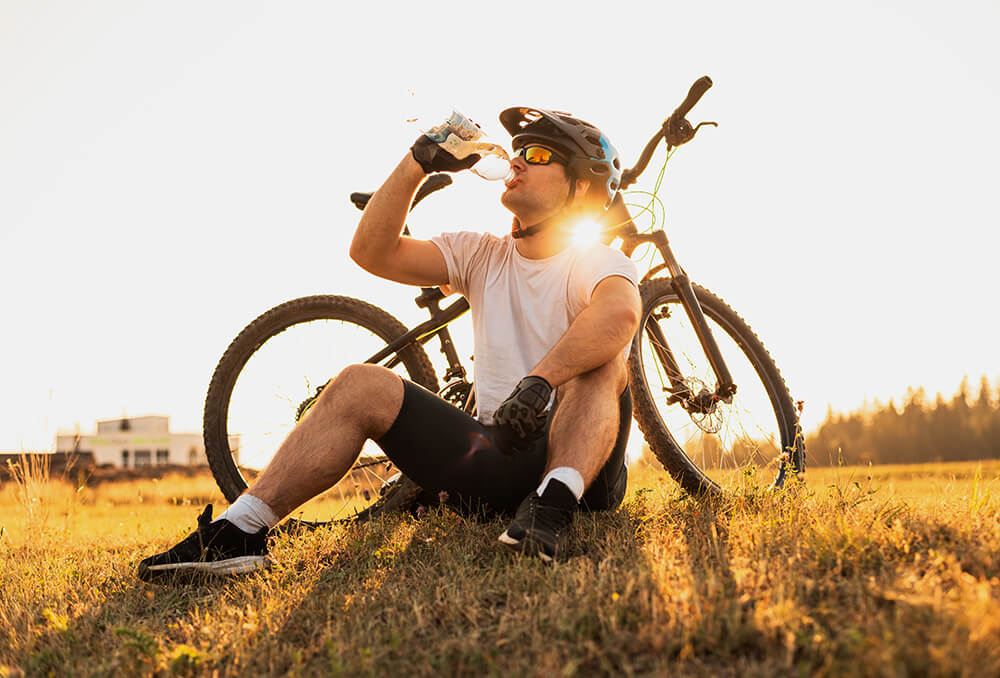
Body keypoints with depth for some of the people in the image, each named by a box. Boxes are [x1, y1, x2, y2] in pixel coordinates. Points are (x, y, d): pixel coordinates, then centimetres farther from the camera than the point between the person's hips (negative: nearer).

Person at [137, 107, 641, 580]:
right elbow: (371, 251, 1)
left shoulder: (597, 261, -4)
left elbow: (620, 313, -31)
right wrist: (420, 161, -5)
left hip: (580, 459, -4)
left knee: (601, 360, -30)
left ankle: (553, 505, -45)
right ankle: (239, 531, -20)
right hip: (494, 455, 5)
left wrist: (539, 383, -42)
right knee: (361, 385, -12)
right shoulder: (482, 255, 13)